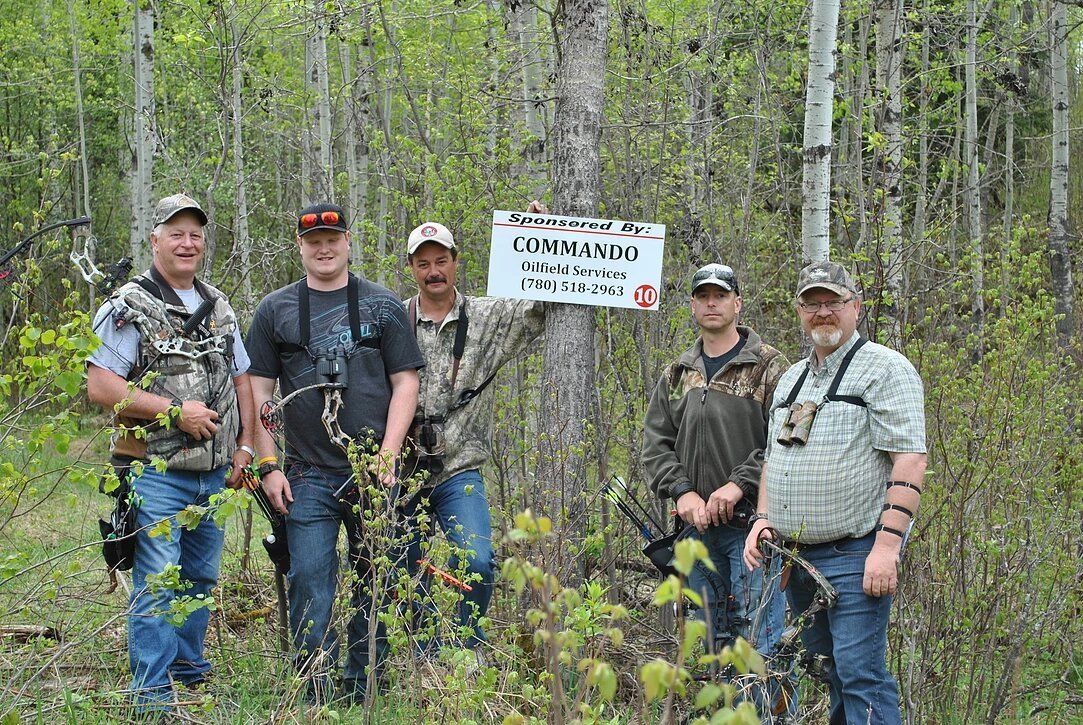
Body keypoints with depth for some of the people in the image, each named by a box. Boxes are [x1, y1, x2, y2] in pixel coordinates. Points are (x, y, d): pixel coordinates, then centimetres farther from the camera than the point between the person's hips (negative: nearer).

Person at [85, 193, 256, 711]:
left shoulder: (219, 307, 14)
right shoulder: (129, 308, -8)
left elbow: (241, 378, 21)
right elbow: (100, 386, -16)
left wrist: (245, 445, 11)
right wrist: (175, 411, -18)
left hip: (214, 473, 7)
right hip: (155, 471, -7)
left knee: (201, 577, 15)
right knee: (156, 585, -9)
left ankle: (189, 669, 30)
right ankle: (152, 696, -5)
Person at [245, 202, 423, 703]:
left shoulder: (382, 306, 7)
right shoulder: (275, 311, 8)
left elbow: (405, 382, 4)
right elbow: (260, 390, 8)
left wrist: (388, 454, -6)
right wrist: (268, 465, 0)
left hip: (374, 474, 0)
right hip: (307, 476, 0)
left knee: (376, 585, 6)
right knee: (309, 583, -5)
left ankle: (364, 691, 17)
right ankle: (316, 695, 2)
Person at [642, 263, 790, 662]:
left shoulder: (769, 367, -1)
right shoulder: (677, 374, 16)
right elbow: (655, 442, 10)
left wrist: (739, 484, -17)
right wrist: (682, 491, -6)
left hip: (752, 523, -6)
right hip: (697, 525, 6)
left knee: (759, 640, -10)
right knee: (713, 640, 12)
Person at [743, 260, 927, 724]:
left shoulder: (885, 369, -5)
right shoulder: (791, 380, 20)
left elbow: (910, 461, -13)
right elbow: (773, 458, 29)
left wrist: (887, 545, -21)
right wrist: (762, 519, 11)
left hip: (855, 553, -8)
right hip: (795, 556, 8)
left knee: (860, 676, -12)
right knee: (832, 676, 12)